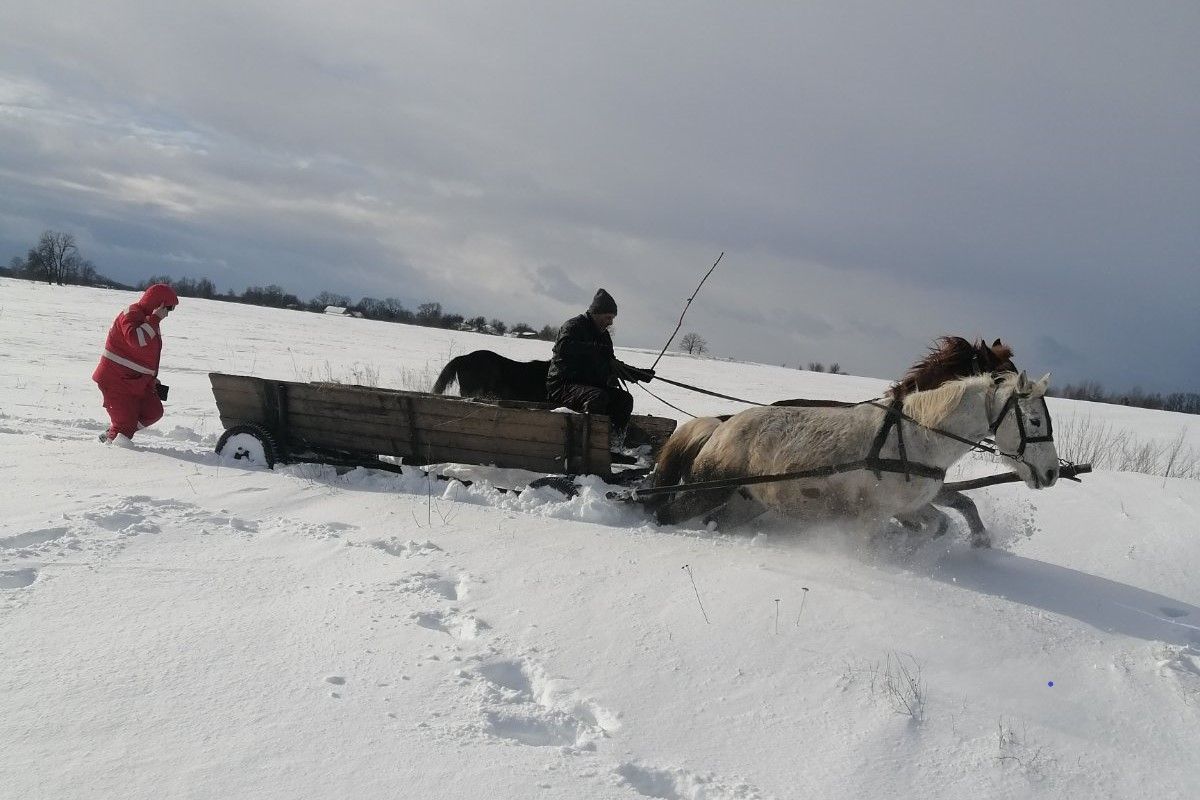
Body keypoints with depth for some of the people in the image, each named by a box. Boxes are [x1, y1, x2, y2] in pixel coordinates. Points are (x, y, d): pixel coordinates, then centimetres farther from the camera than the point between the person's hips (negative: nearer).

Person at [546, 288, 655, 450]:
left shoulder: (603, 336, 18)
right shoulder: (573, 326, -9)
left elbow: (612, 365, 22)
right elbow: (563, 346, -31)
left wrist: (639, 374, 10)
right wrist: (593, 348, -32)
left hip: (591, 384, 9)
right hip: (563, 384, -9)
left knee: (625, 399, -6)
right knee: (598, 397, -34)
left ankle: (614, 446, -7)